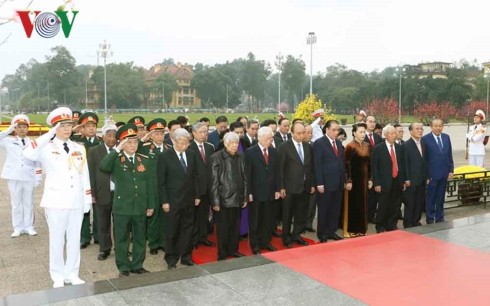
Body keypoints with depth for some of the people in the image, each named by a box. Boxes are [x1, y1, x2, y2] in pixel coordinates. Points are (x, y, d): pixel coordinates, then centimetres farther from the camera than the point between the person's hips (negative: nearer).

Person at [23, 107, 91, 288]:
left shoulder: (79, 149, 8)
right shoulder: (47, 148, -5)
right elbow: (27, 154, -27)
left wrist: (88, 199, 7)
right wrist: (49, 135, -25)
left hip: (76, 201, 4)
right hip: (56, 202, -3)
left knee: (74, 239, 11)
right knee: (57, 240, 7)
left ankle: (72, 274, 25)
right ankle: (58, 276, 22)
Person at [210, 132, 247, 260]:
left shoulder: (241, 157, 5)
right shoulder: (216, 157, -9)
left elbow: (244, 178, 9)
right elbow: (214, 181, -10)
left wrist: (245, 197, 8)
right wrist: (215, 201, -11)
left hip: (237, 198, 4)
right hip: (223, 199, -4)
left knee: (235, 227, 13)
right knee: (223, 228, 7)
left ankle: (233, 250, 30)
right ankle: (222, 254, 21)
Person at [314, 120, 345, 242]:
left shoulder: (339, 143, 12)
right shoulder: (319, 143, -9)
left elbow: (341, 162, 15)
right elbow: (317, 165, -13)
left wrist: (343, 180, 9)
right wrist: (319, 183, -16)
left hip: (338, 182, 6)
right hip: (326, 183, -6)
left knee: (335, 209, 12)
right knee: (324, 210, 6)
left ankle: (332, 231, 24)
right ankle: (322, 234, 18)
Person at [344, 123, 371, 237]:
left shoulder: (367, 146, 8)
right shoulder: (350, 146, -12)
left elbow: (369, 163, 12)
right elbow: (347, 165, -14)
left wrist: (370, 179, 9)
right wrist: (348, 181, -17)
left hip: (364, 178, 6)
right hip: (353, 178, -6)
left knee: (362, 204, 11)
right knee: (352, 204, 1)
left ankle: (361, 229, 22)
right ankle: (350, 230, 11)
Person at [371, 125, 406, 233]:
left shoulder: (399, 148, 10)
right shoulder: (378, 149, -4)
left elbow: (402, 165, 13)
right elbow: (374, 167, -6)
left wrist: (403, 181, 9)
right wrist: (377, 183, -10)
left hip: (397, 182, 4)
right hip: (385, 182, -4)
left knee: (395, 206, 8)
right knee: (383, 206, 1)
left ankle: (392, 226, 23)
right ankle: (380, 227, 17)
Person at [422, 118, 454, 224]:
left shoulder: (446, 137, 6)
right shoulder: (425, 139, -9)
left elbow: (450, 155, 10)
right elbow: (424, 158, -9)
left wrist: (451, 170, 5)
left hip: (444, 173, 5)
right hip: (432, 174, -4)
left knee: (440, 198, 13)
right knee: (430, 198, 6)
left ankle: (440, 218, 24)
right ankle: (430, 219, 16)